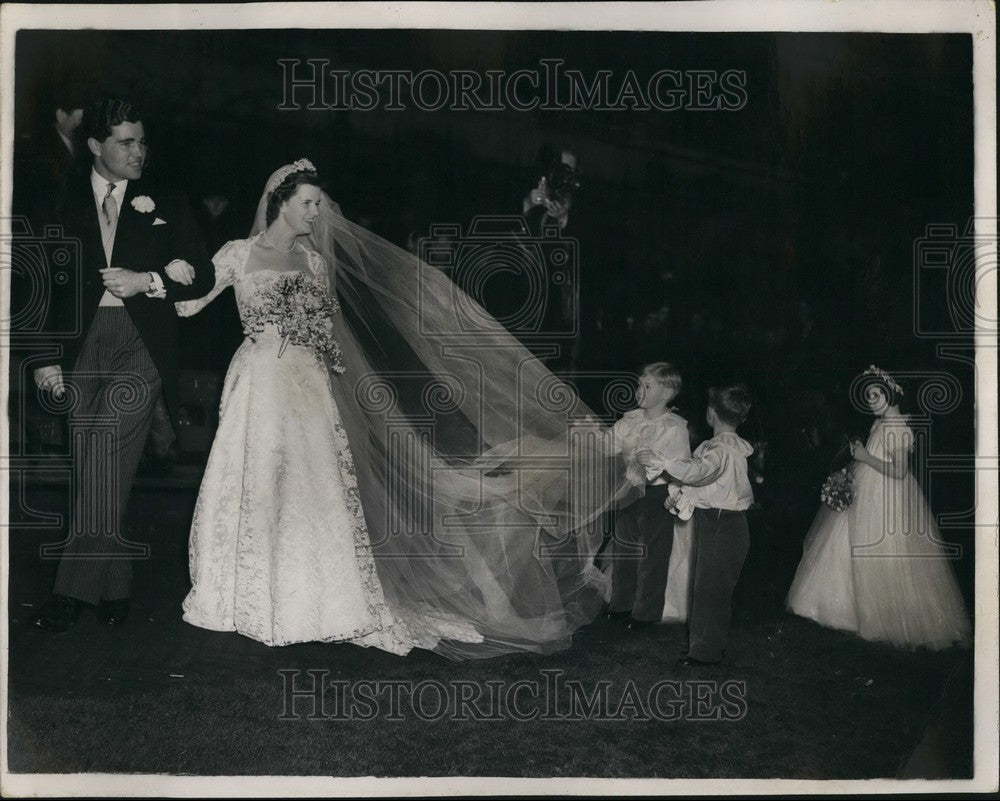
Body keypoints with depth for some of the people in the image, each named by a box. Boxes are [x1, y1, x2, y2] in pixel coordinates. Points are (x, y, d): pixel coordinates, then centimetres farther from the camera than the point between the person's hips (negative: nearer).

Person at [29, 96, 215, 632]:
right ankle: (113, 583, 15)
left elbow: (201, 277, 9)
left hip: (140, 344, -2)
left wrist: (147, 280, -8)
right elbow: (46, 286, 10)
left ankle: (75, 586, -12)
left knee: (104, 449, -17)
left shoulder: (164, 208, 11)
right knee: (98, 470, 3)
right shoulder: (65, 206, 11)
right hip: (82, 345, 2)